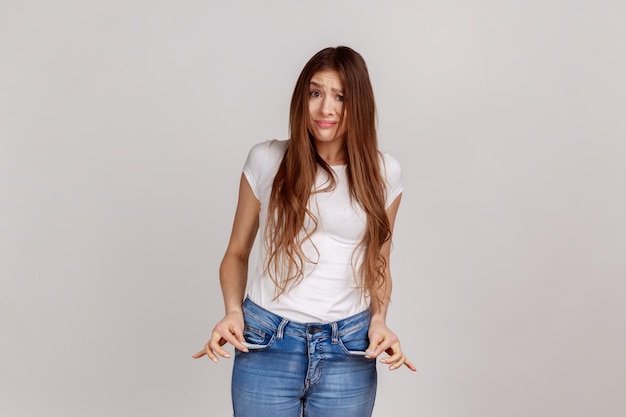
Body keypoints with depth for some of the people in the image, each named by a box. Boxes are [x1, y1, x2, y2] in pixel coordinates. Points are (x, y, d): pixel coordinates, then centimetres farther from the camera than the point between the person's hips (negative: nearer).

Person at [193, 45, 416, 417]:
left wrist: (379, 320, -3)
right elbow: (237, 253, 7)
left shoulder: (384, 173, 2)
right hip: (266, 344, -1)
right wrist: (233, 311, -8)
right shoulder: (266, 161, -1)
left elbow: (379, 265, 12)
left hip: (349, 352, 1)